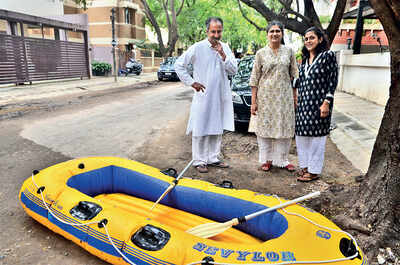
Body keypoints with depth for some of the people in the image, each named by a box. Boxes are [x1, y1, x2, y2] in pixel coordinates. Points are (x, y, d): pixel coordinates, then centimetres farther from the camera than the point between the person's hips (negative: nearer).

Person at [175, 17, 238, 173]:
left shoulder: (225, 48, 8)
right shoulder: (197, 48, -5)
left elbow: (233, 70, 2)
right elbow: (179, 65, -2)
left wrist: (222, 55, -10)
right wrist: (191, 82, -7)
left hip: (221, 97, 5)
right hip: (203, 96, -5)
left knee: (217, 129, 12)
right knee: (200, 129, -1)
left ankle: (213, 158, 25)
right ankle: (199, 161, 11)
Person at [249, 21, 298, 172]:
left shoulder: (289, 52, 7)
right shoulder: (261, 53, 2)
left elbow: (294, 76, 10)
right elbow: (254, 79, 0)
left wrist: (295, 97, 5)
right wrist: (253, 102, -5)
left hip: (284, 96, 2)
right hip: (265, 96, -1)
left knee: (284, 127, 5)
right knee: (265, 127, 3)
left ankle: (282, 160, 19)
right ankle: (266, 160, 17)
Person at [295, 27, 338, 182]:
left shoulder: (328, 56, -4)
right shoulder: (305, 59, 14)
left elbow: (332, 81, -9)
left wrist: (326, 103, -15)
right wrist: (298, 99, 15)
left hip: (318, 104, -6)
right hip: (303, 104, 7)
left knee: (316, 136, 0)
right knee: (301, 136, 10)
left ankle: (314, 170, 11)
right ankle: (304, 166, 24)